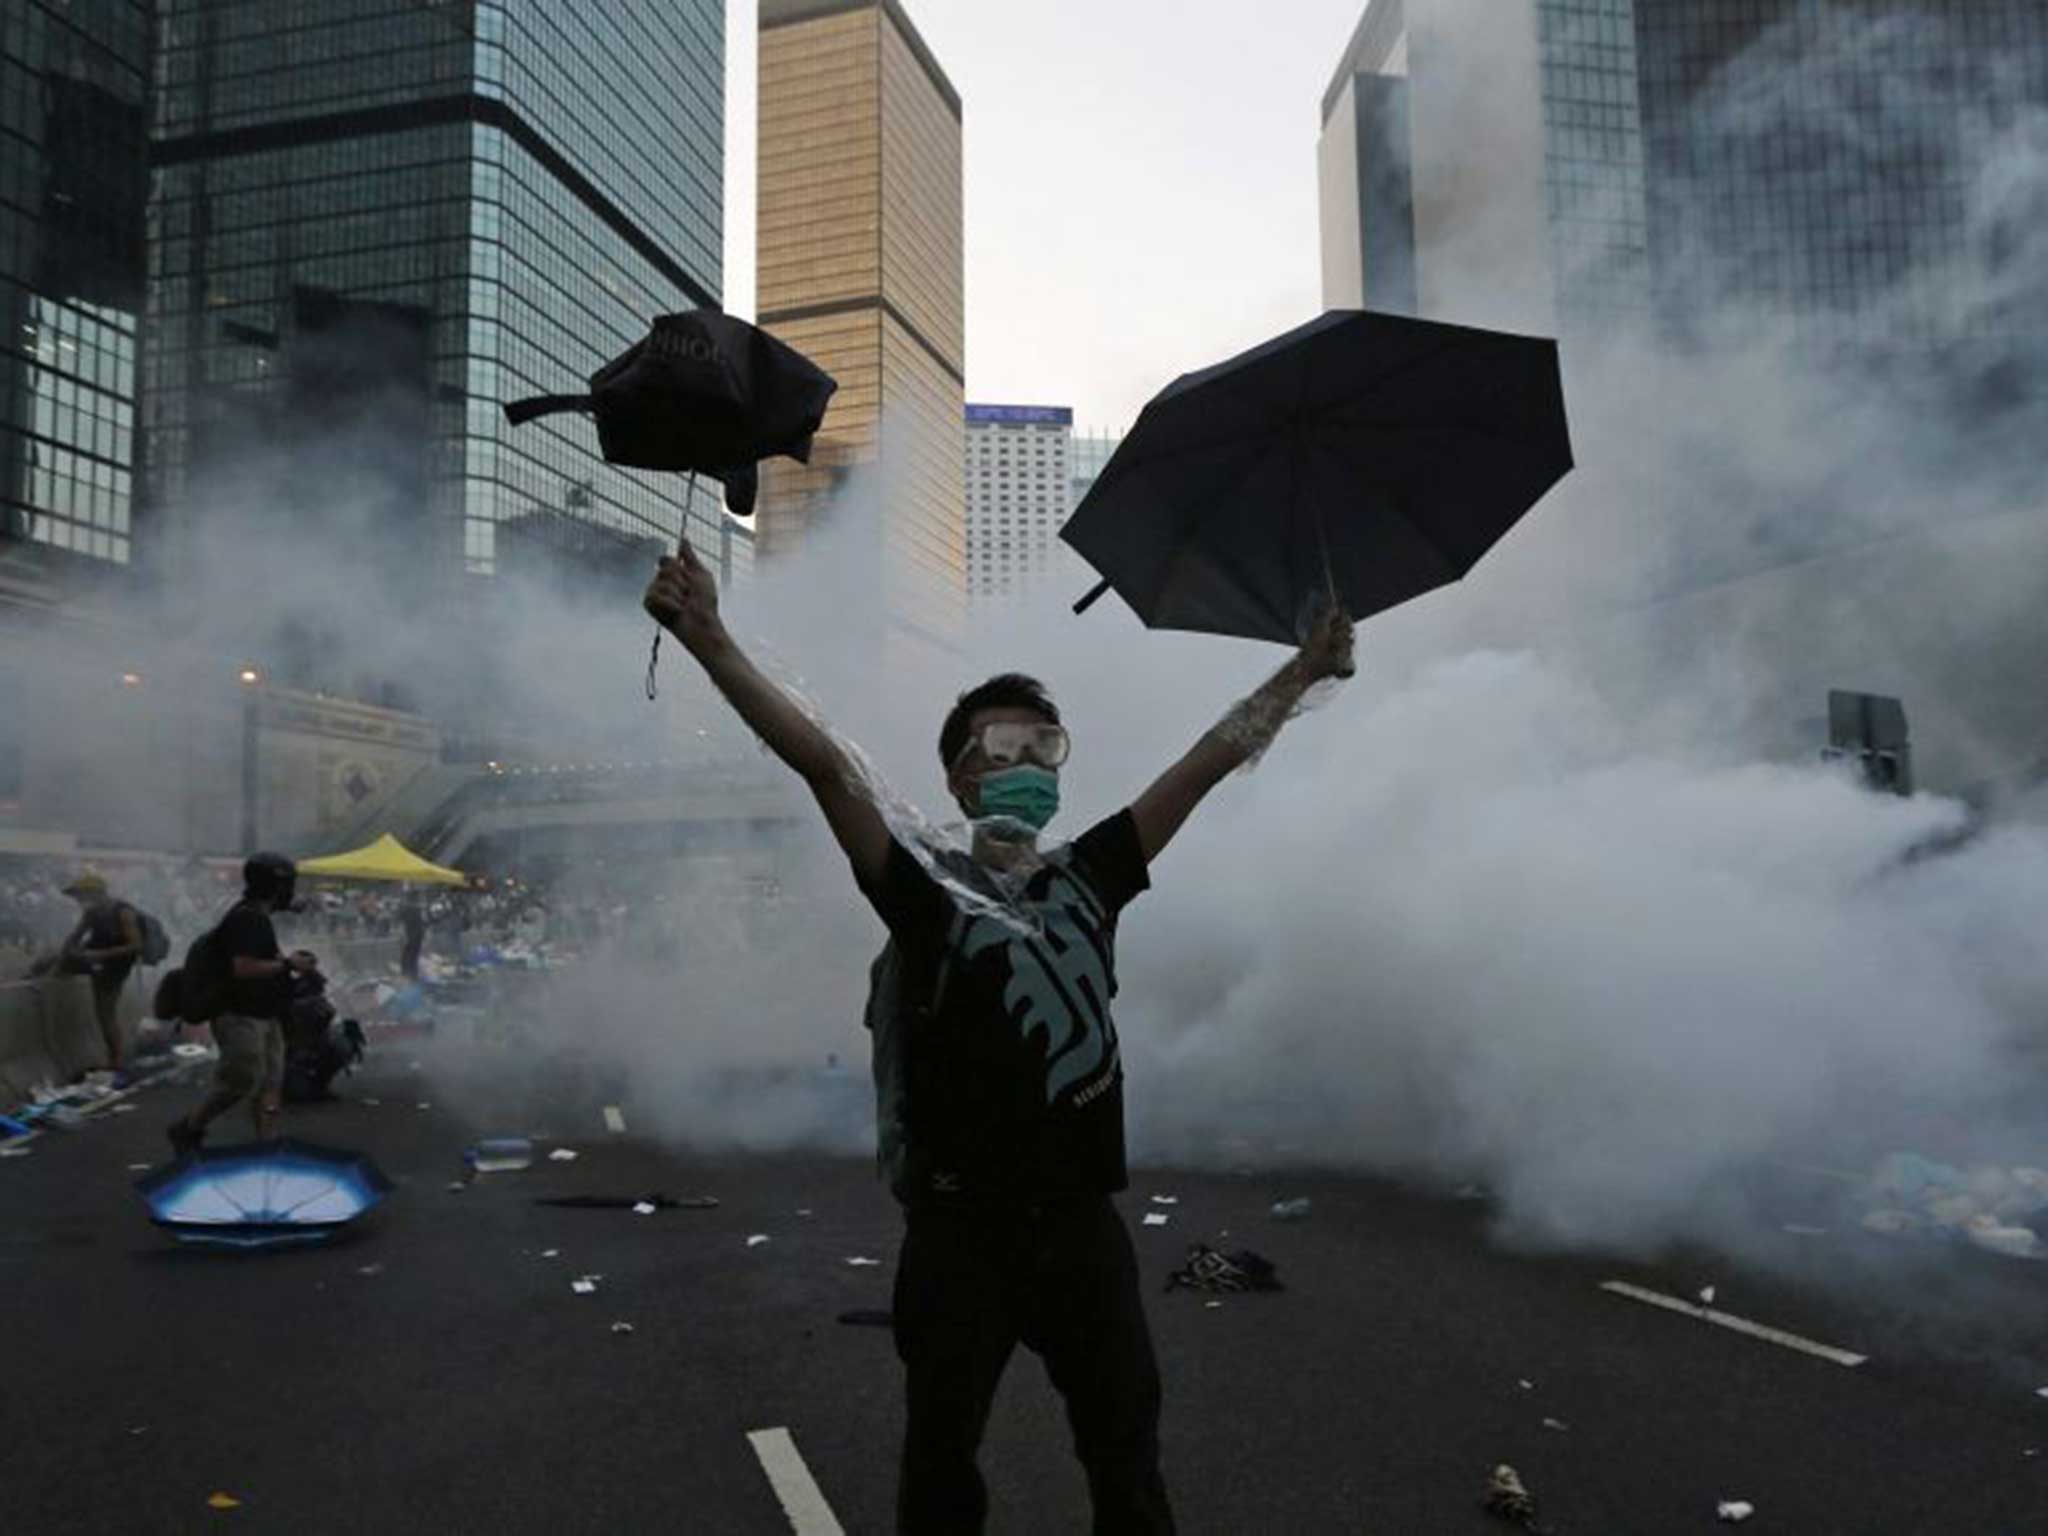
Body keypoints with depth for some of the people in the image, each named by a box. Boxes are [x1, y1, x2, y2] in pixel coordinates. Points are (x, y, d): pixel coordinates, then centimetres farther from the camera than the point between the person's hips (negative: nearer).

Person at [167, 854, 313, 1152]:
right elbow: (243, 968, -29)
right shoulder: (246, 919, -20)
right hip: (241, 1017, -10)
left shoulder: (256, 917, 13)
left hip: (264, 1016, 10)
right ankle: (187, 1130, 16)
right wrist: (286, 964, -20)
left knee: (270, 1083, 7)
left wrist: (285, 959, 9)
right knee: (240, 1083, -3)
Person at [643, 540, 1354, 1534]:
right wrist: (710, 643, -25)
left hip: (1081, 1219, 3)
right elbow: (823, 764, -17)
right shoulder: (929, 889, -5)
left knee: (1128, 1452, 16)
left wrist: (1302, 673, 10)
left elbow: (1214, 760, 8)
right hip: (961, 1227, -3)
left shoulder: (1089, 879, 6)